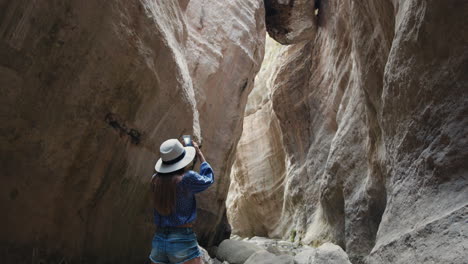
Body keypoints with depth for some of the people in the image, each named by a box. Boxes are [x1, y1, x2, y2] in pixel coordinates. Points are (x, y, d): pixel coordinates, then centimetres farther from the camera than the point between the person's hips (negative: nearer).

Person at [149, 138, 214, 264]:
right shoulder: (187, 178, -12)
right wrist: (199, 153, 15)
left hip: (158, 240, 6)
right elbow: (208, 180, 7)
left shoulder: (156, 180, 2)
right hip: (183, 239, -5)